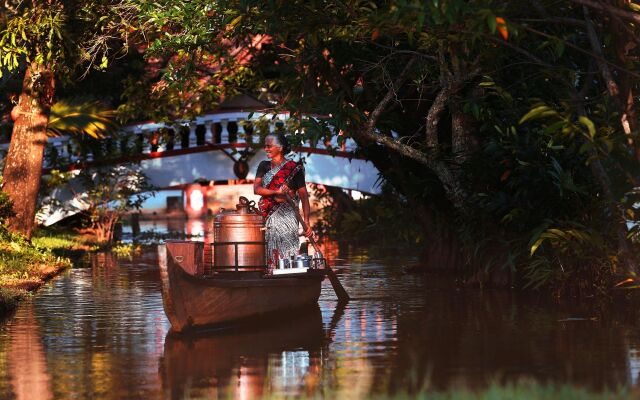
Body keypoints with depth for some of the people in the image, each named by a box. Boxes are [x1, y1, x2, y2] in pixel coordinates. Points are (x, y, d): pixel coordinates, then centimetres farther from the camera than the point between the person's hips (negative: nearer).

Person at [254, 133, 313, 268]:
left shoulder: (294, 168, -2)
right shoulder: (264, 167, 12)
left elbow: (304, 196, -4)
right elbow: (256, 189, 0)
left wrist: (306, 221, -14)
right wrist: (276, 192, -17)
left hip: (286, 216, -4)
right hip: (267, 218, 4)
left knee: (286, 252, -11)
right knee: (270, 254, 0)